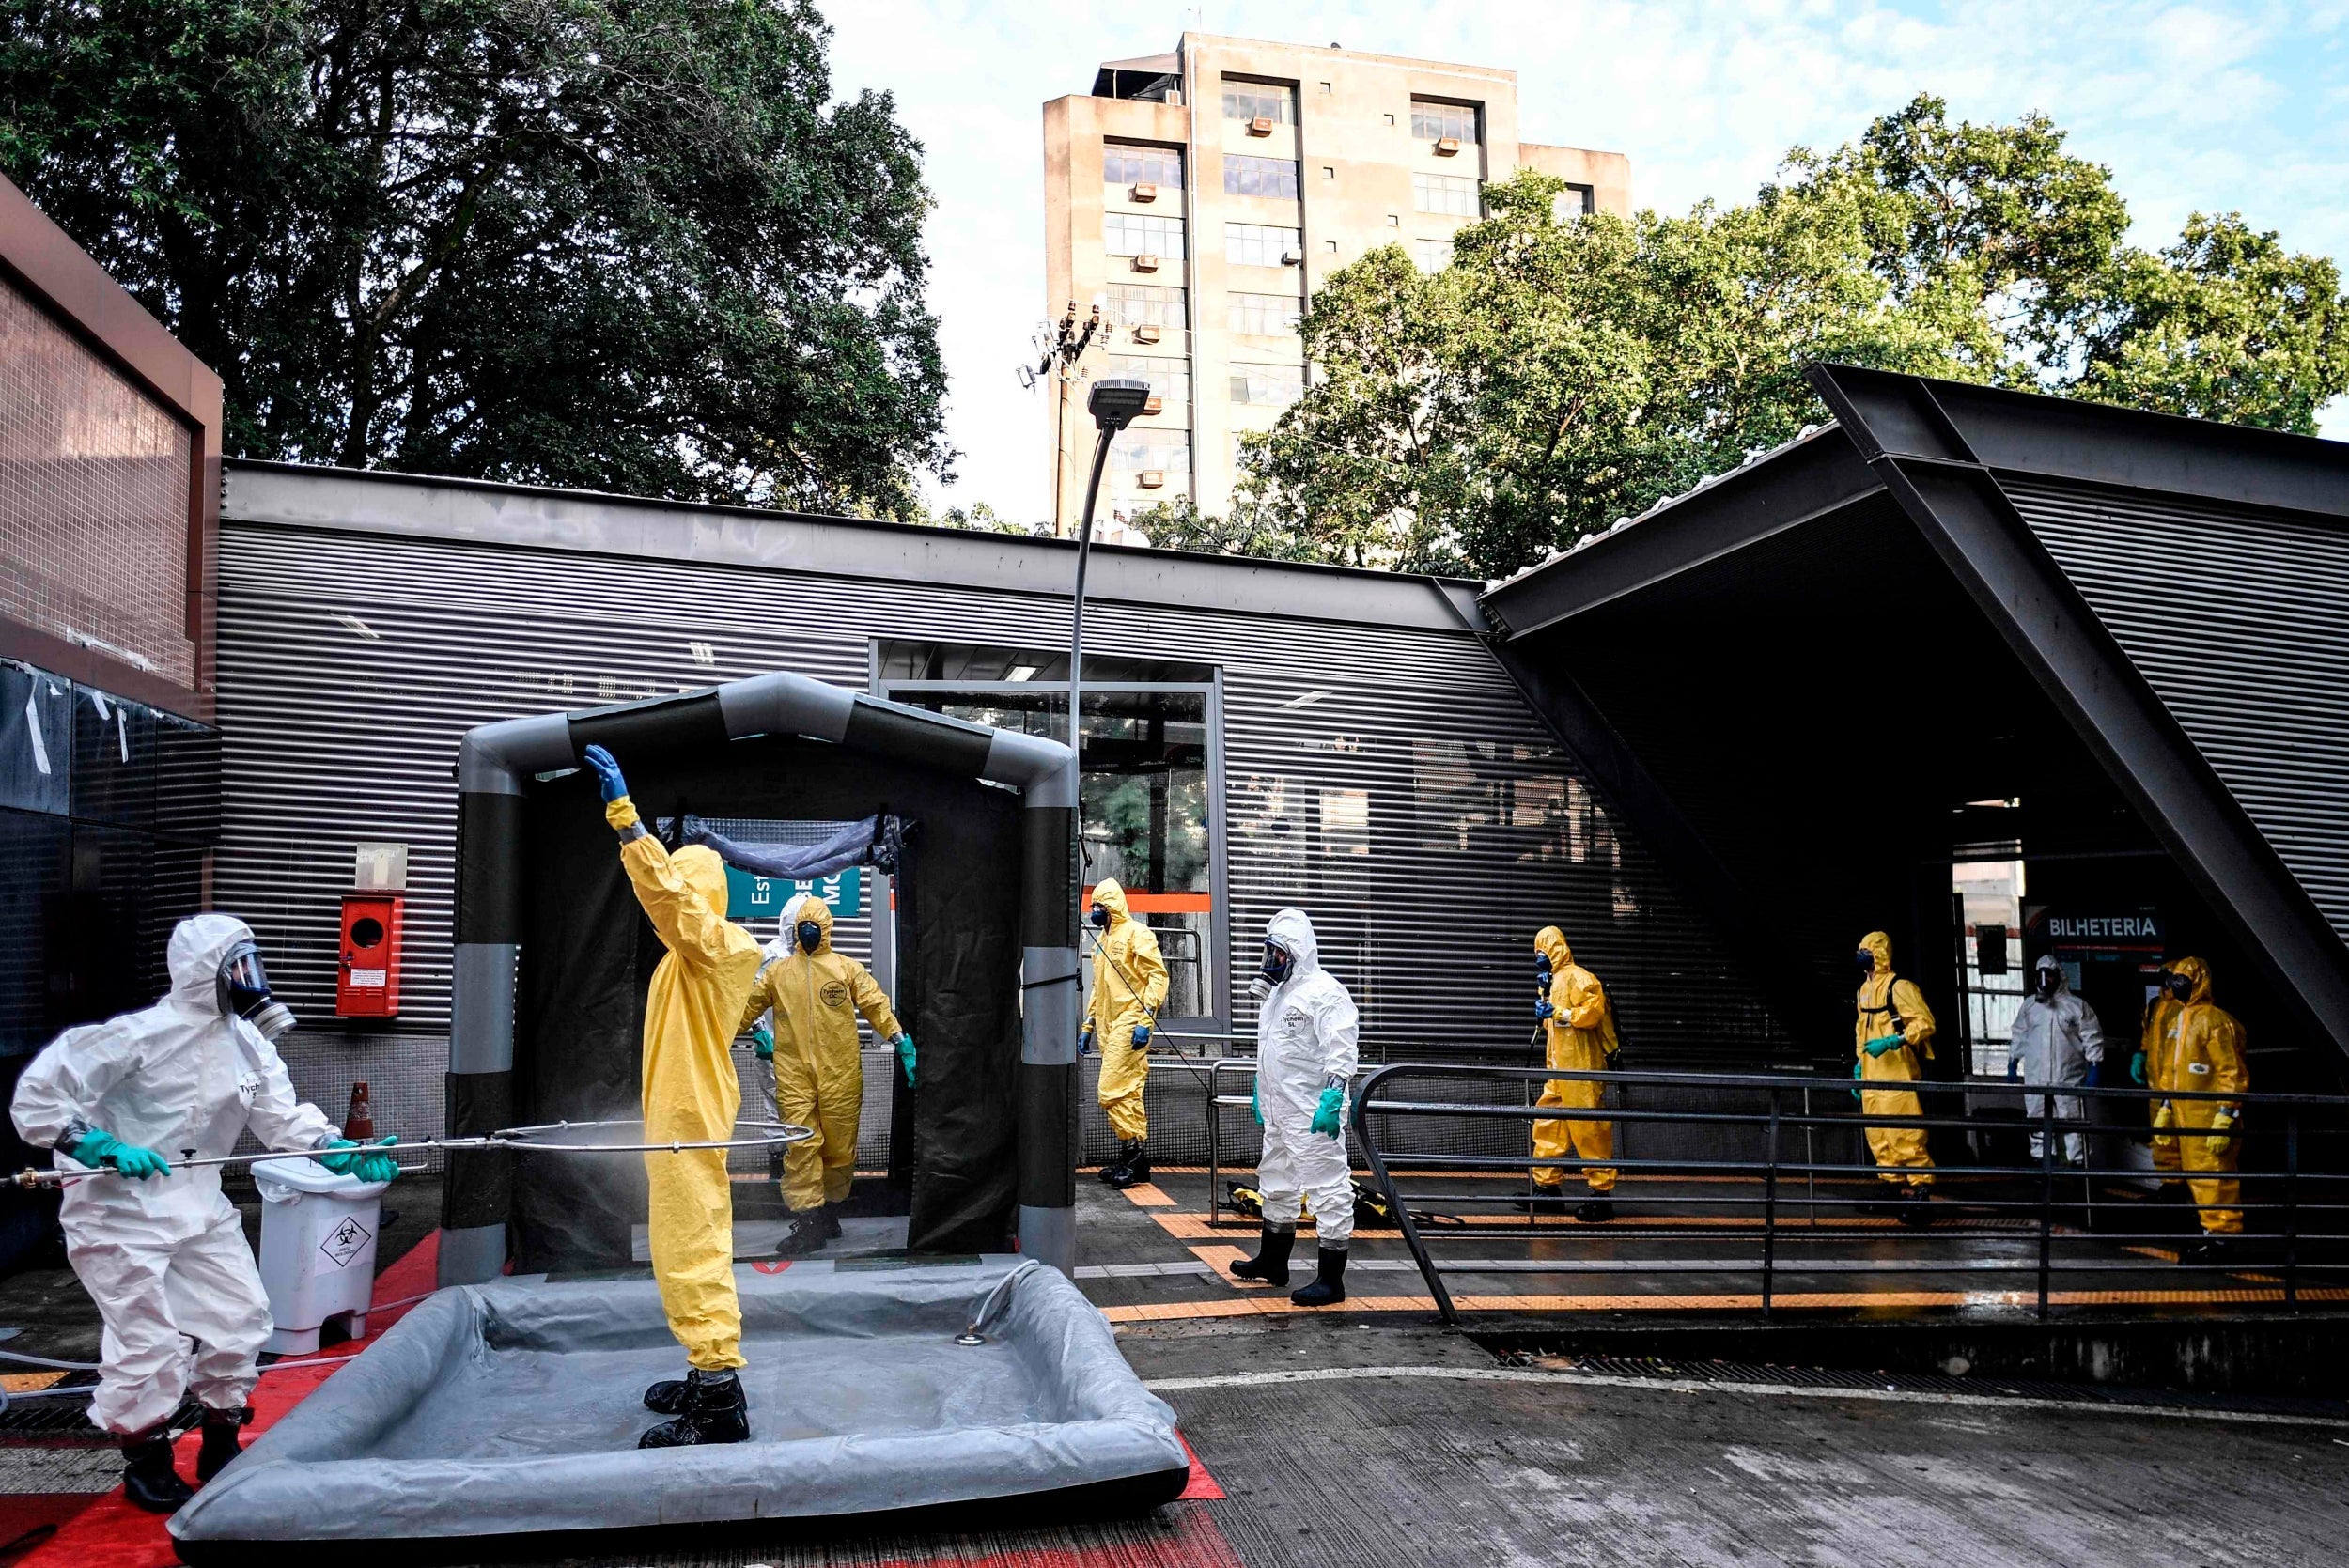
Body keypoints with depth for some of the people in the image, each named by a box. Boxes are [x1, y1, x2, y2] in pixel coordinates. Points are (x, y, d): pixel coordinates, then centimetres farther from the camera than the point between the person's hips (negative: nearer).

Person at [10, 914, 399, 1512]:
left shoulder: (248, 1042, 1)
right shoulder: (137, 1036, -20)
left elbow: (287, 1119, -3)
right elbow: (37, 1094, -18)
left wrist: (346, 1152, -18)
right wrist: (105, 1148, -26)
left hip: (200, 1204, 7)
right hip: (121, 1207, -7)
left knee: (242, 1318, 6)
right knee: (149, 1340, -3)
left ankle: (220, 1447, 26)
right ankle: (145, 1462, 21)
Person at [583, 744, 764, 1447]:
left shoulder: (715, 942, -16)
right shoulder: (690, 951, 17)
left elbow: (665, 887, -29)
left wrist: (622, 810, -34)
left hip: (691, 1122, -11)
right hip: (676, 1117, 11)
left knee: (693, 1251, -9)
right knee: (687, 1248, 16)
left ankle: (719, 1402, -6)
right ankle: (709, 1375, 25)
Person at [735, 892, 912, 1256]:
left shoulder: (847, 968, 7)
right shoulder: (777, 973, 12)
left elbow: (877, 1007, 2)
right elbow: (746, 1008, 18)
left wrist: (902, 1045, -7)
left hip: (840, 1075, 0)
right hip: (794, 1076, 0)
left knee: (839, 1146, 6)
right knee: (801, 1147, -7)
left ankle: (829, 1209, 23)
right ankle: (807, 1223, -5)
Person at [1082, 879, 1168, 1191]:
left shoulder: (1137, 933, -7)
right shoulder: (1102, 940, 20)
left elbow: (1157, 976, -14)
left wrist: (1145, 1019, -21)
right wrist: (1088, 1027, 23)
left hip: (1130, 1024, -9)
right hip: (1109, 1027, 9)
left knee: (1114, 1091, -14)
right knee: (1128, 1093, 10)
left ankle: (1134, 1152, -7)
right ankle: (1135, 1156, 14)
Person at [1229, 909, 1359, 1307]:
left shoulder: (1323, 990, -15)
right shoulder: (1277, 992, 16)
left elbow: (1342, 1049, -22)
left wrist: (1333, 1097, -28)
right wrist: (1261, 1095, 27)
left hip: (1313, 1114, -10)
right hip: (1278, 1111, 11)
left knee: (1326, 1187, -6)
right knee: (1276, 1184, 21)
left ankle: (1332, 1279, 0)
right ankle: (1272, 1262, 36)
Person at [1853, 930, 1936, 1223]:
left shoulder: (1898, 987, -10)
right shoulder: (1864, 989, 18)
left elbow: (1925, 1022, -16)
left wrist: (1890, 1042, -24)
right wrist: (1859, 1062, 22)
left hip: (1897, 1073, -9)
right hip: (1872, 1074, 9)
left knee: (1903, 1133, -11)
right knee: (1877, 1133, 10)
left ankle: (1919, 1185, -6)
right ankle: (1893, 1183, 17)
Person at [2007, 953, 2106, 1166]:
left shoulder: (2077, 1006, -1)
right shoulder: (2029, 1005, 10)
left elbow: (2092, 1039, -1)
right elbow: (2018, 1037, 17)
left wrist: (2095, 1067, -7)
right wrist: (2012, 1063, 14)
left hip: (2068, 1077, -3)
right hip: (2035, 1077, 4)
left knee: (2072, 1123, -2)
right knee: (2037, 1122, 9)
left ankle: (2077, 1163, 4)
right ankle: (2040, 1160, 19)